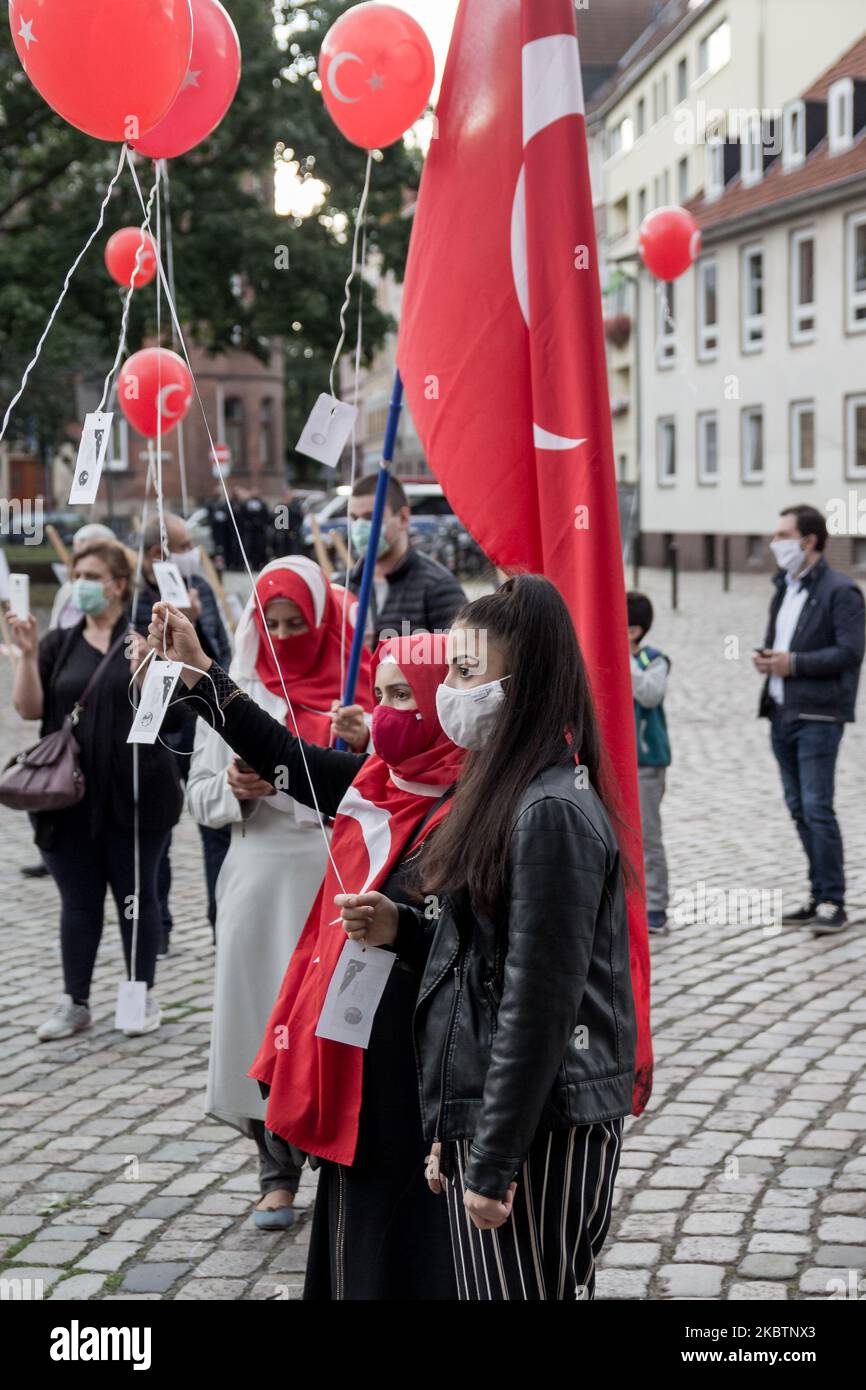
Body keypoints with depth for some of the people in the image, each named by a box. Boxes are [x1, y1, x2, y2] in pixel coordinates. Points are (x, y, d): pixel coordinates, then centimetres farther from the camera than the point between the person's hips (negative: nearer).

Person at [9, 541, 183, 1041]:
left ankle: (145, 996, 19)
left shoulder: (146, 638, -2)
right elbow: (29, 708, 2)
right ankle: (75, 1003, 16)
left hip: (134, 794, -3)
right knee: (78, 901, 8)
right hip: (71, 797, 3)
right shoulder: (60, 643, 9)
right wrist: (28, 655, -11)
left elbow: (164, 712, -9)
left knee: (136, 895, 7)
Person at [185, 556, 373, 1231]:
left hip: (339, 867, -1)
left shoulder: (356, 687, 4)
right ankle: (280, 1174, 14)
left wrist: (370, 745, -15)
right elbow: (201, 793, 11)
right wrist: (236, 789, -10)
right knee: (267, 1018, 1)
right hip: (263, 872, 2)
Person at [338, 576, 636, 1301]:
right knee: (487, 1286, 15)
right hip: (481, 1110, 9)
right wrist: (402, 928, 4)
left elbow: (539, 1004, -20)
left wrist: (492, 1161, -18)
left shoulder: (552, 813, -18)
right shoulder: (510, 793, 13)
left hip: (541, 1129, -9)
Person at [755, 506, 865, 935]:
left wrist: (793, 663, -19)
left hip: (818, 716, -8)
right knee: (798, 808, 11)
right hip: (782, 713, 8)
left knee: (816, 808, -10)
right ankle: (820, 896, 19)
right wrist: (765, 656, 3)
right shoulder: (784, 587, 17)